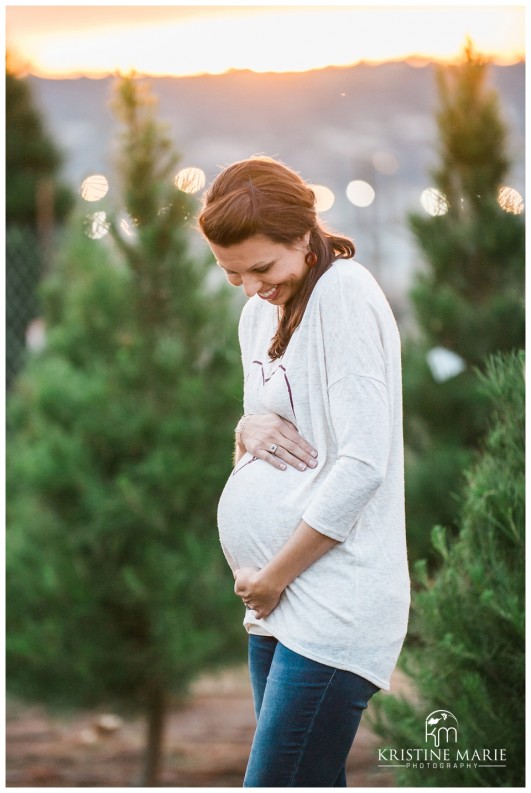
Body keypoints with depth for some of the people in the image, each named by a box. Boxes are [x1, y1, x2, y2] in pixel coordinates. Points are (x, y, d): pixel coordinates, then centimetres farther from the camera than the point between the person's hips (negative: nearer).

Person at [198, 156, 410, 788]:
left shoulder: (345, 295, -12)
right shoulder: (259, 310, 15)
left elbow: (362, 465, -18)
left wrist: (275, 575, -11)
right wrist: (248, 428, -2)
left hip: (333, 610, -9)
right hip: (275, 599, 9)